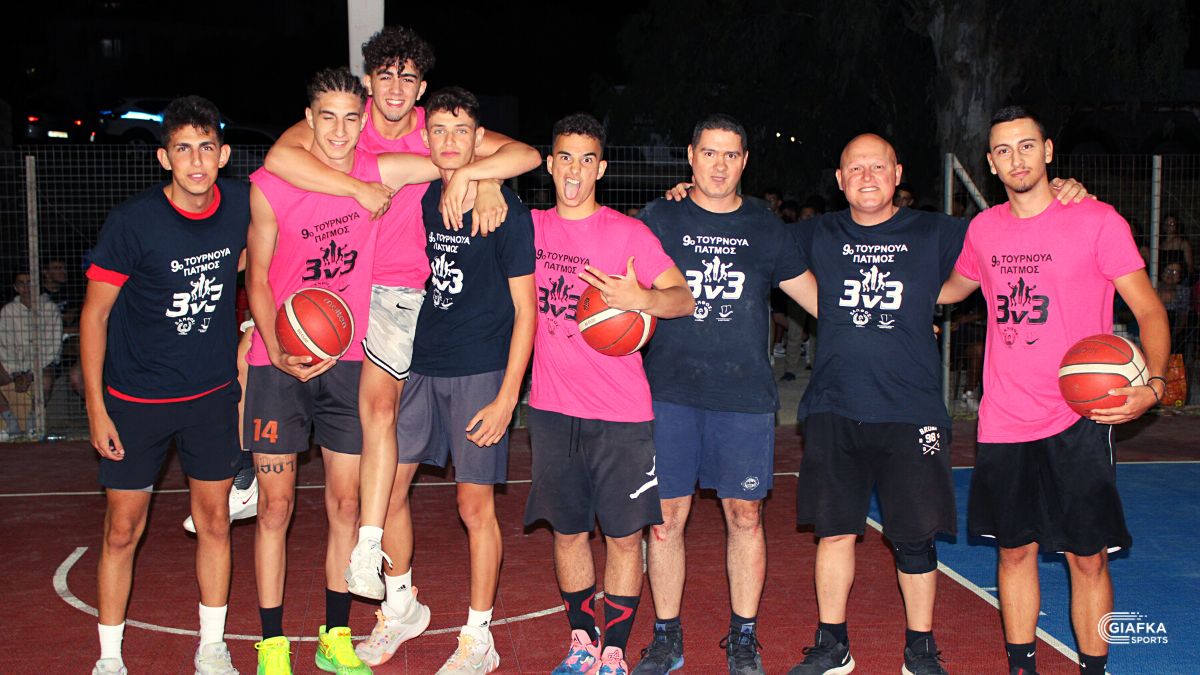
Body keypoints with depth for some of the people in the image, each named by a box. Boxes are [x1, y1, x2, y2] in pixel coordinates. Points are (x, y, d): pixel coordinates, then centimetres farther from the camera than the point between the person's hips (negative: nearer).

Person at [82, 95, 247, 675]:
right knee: (123, 530, 4)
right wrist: (96, 407, -11)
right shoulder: (133, 221, -18)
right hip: (136, 399, -3)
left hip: (213, 393, 3)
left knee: (214, 522, 9)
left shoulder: (241, 203, -7)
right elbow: (94, 313, -10)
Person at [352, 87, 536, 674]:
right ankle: (401, 608, 31)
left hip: (480, 372, -5)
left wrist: (507, 397, -14)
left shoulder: (506, 211, -9)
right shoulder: (420, 200, 5)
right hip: (419, 363, 5)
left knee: (475, 505, 2)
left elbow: (525, 309, -9)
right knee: (387, 487, 8)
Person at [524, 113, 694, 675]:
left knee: (624, 535, 2)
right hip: (552, 410, 3)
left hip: (620, 415, -3)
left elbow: (685, 297, -10)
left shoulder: (628, 233, -5)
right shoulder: (533, 227, 5)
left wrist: (641, 298, -29)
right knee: (567, 530, 12)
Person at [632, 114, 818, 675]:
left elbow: (821, 299, 16)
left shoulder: (766, 229, 10)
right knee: (666, 514, 1)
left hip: (745, 394, 1)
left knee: (744, 515, 3)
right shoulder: (659, 219, 6)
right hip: (670, 391, -1)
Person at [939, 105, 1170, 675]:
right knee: (1015, 549, 11)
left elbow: (1149, 309, -6)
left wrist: (1152, 382, -22)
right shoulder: (984, 229, 7)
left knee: (1087, 557, 1)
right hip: (1003, 422, 4)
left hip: (1078, 420, -4)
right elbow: (954, 287, 28)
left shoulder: (1097, 221, -6)